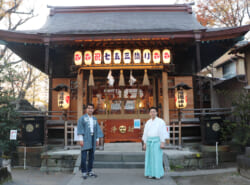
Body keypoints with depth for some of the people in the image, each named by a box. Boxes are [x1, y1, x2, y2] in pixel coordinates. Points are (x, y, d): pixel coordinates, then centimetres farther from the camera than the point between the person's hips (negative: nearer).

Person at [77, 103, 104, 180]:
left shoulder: (94, 119, 14)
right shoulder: (82, 118, 0)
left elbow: (97, 129, 14)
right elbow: (80, 129, -6)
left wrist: (97, 139, 8)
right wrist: (81, 139, -12)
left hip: (93, 138, 5)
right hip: (85, 139, -5)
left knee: (91, 156, 8)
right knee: (84, 156, -5)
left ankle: (89, 171, 17)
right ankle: (84, 172, 4)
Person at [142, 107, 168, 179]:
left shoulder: (160, 121, -3)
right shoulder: (148, 122, 11)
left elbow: (163, 132, -8)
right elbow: (145, 133, 12)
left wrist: (162, 143, -16)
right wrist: (144, 143, 8)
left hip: (157, 141, -4)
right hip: (149, 142, 4)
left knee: (158, 158, -6)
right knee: (149, 158, 3)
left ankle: (158, 174, 3)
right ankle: (151, 173, 11)